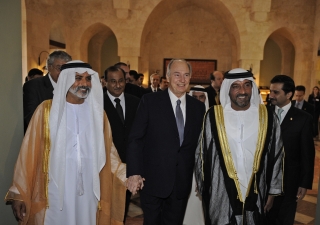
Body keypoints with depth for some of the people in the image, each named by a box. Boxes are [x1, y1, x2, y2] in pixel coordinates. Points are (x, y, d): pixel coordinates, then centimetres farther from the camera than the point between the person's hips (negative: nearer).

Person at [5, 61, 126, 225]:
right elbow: (30, 152, -3)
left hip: (88, 191, 3)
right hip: (55, 192, -2)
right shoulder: (46, 110, -3)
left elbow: (108, 152, 8)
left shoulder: (98, 113, 5)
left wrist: (128, 176, -1)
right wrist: (19, 194, -5)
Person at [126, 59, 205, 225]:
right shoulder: (149, 102, -7)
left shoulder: (198, 107, 3)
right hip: (153, 180, -2)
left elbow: (199, 143, 8)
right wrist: (134, 173, -14)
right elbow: (135, 139, -8)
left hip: (182, 182, 3)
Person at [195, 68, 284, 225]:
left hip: (255, 195, 2)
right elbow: (201, 155, -2)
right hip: (220, 195, -1)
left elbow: (276, 156, 3)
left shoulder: (267, 117, -5)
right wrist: (203, 190, 2)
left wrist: (272, 192, 6)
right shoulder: (213, 117, -10)